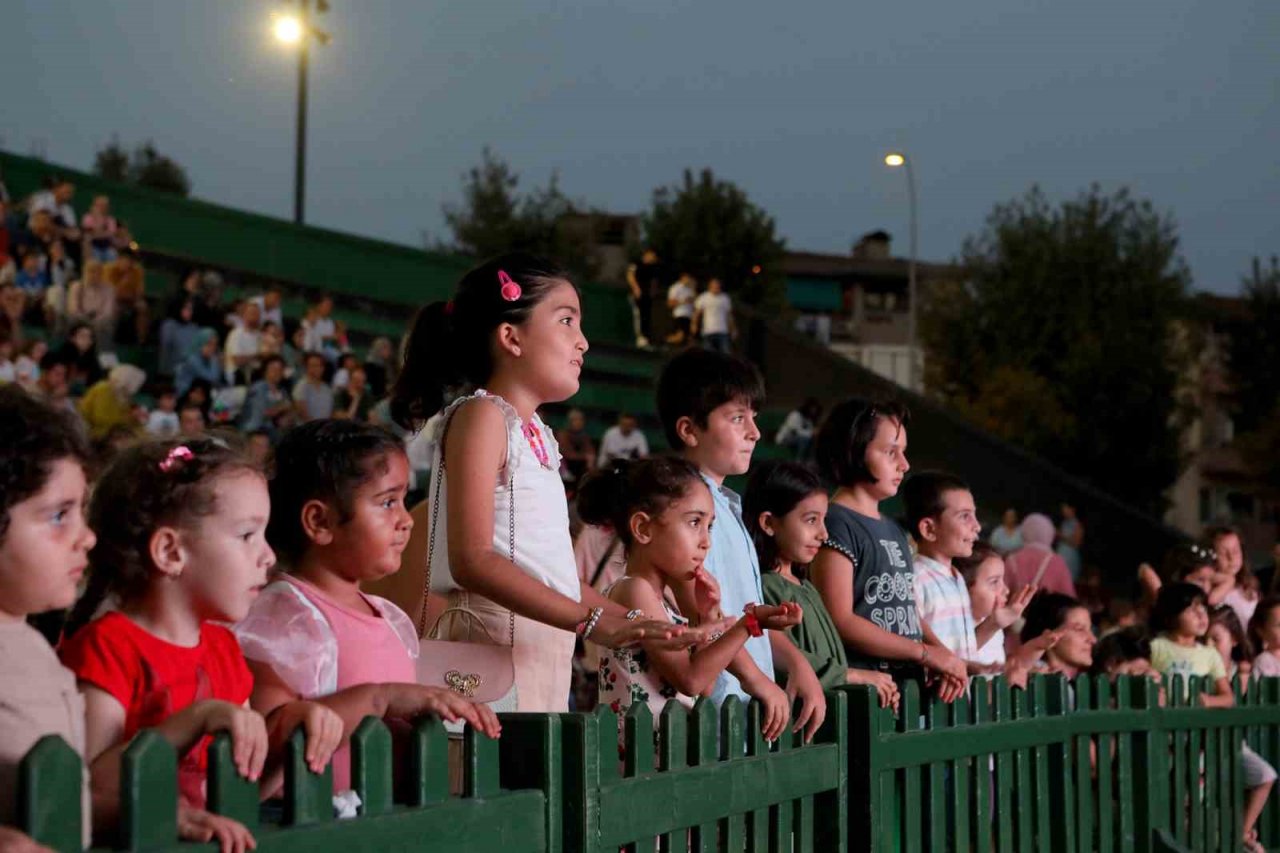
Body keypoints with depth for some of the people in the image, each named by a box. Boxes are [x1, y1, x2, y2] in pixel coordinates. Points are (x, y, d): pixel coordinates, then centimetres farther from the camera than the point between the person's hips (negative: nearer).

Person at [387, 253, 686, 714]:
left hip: (545, 648, 9)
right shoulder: (481, 415, -8)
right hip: (492, 640, -9)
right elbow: (472, 560, -19)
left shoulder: (537, 433, 19)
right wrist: (593, 622, -25)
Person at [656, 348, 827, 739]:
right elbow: (694, 605, -20)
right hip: (713, 702, -9)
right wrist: (752, 676, -20)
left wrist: (797, 664, 11)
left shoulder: (727, 505, 20)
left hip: (752, 705, 9)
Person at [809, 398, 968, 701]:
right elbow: (840, 622, -14)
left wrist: (943, 654, -1)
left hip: (909, 682, 8)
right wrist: (926, 653, -11)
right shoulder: (836, 526, -6)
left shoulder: (893, 531, 22)